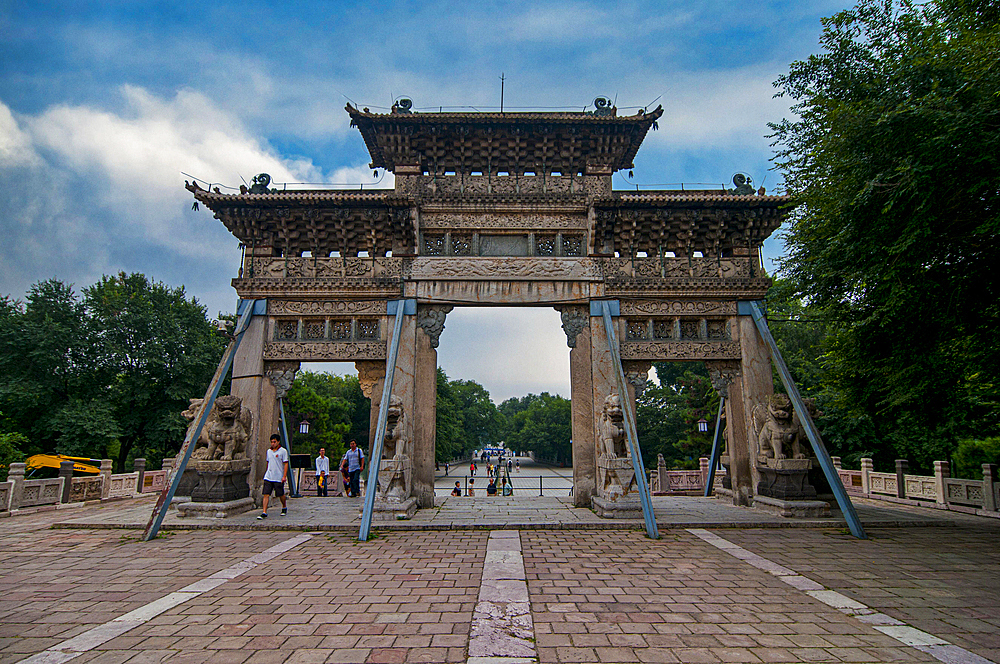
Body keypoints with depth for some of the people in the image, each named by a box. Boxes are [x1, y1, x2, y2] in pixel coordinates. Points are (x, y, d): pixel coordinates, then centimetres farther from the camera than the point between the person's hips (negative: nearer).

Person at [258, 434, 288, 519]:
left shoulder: (283, 451, -5)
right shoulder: (269, 451, 11)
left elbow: (286, 464, -7)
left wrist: (284, 476, -13)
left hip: (279, 478, -4)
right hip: (268, 477, 4)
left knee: (281, 494, 7)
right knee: (266, 494, -5)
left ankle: (284, 507, 31)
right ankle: (264, 513, -6)